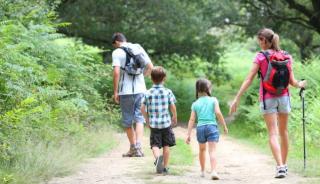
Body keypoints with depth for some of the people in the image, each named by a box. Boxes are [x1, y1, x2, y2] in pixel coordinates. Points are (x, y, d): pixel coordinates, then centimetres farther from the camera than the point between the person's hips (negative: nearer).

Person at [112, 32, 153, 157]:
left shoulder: (117, 52, -6)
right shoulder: (139, 48, 9)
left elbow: (116, 72, -15)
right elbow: (150, 67, 10)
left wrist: (115, 92, -9)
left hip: (126, 91, -4)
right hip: (140, 89, 4)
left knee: (127, 120, 10)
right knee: (139, 119, 4)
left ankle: (133, 147, 17)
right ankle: (138, 147, -12)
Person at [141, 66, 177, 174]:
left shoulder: (148, 93, -3)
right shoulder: (167, 92, -6)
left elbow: (142, 108, -2)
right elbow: (172, 107, -4)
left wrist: (147, 120, 13)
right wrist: (175, 117, 14)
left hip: (153, 124, 0)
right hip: (166, 122, 0)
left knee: (155, 144, 4)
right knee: (166, 145, 12)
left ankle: (157, 157, -27)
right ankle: (165, 167, 15)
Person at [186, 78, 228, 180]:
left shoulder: (195, 104, 9)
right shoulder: (213, 100, 1)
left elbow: (192, 120, 5)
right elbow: (218, 113, -11)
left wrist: (188, 135, 4)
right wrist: (224, 126, -2)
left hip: (200, 127, 3)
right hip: (212, 126, -3)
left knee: (202, 149, 23)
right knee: (212, 150, -10)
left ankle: (202, 171, 36)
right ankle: (213, 171, -28)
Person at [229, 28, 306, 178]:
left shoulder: (261, 57, -8)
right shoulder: (287, 57, 1)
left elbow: (249, 80, -10)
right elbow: (292, 82, 0)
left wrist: (236, 99, -7)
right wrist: (300, 85, 23)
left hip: (267, 98, -3)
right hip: (284, 98, 3)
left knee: (273, 134, -3)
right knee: (283, 132, 18)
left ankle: (280, 167, -17)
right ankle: (284, 165, 28)